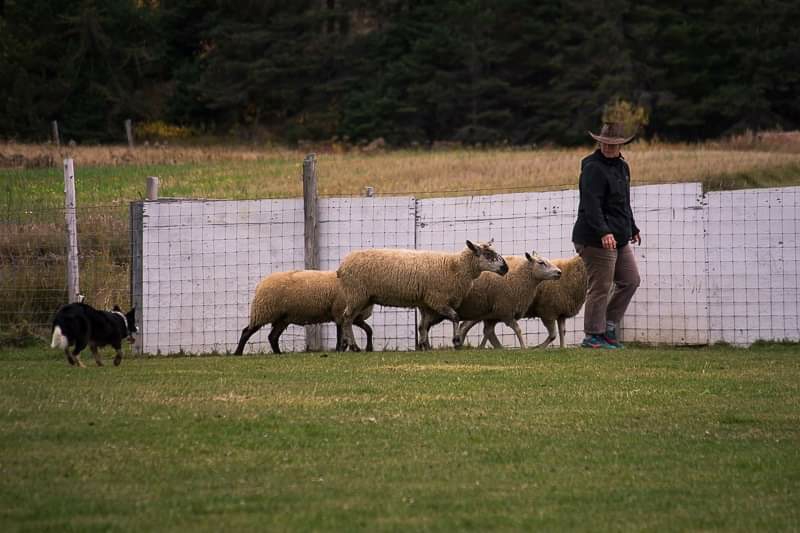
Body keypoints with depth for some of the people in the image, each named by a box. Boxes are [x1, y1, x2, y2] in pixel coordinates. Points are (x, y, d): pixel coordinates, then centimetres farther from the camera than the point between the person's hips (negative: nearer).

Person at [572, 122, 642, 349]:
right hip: (596, 240, -10)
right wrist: (604, 232, -32)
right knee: (600, 288, -7)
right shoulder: (593, 168, -14)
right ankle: (593, 336, 0)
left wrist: (632, 228, 34)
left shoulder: (622, 167, 17)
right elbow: (591, 205, -23)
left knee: (630, 280, 13)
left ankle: (608, 326, 19)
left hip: (618, 239, 10)